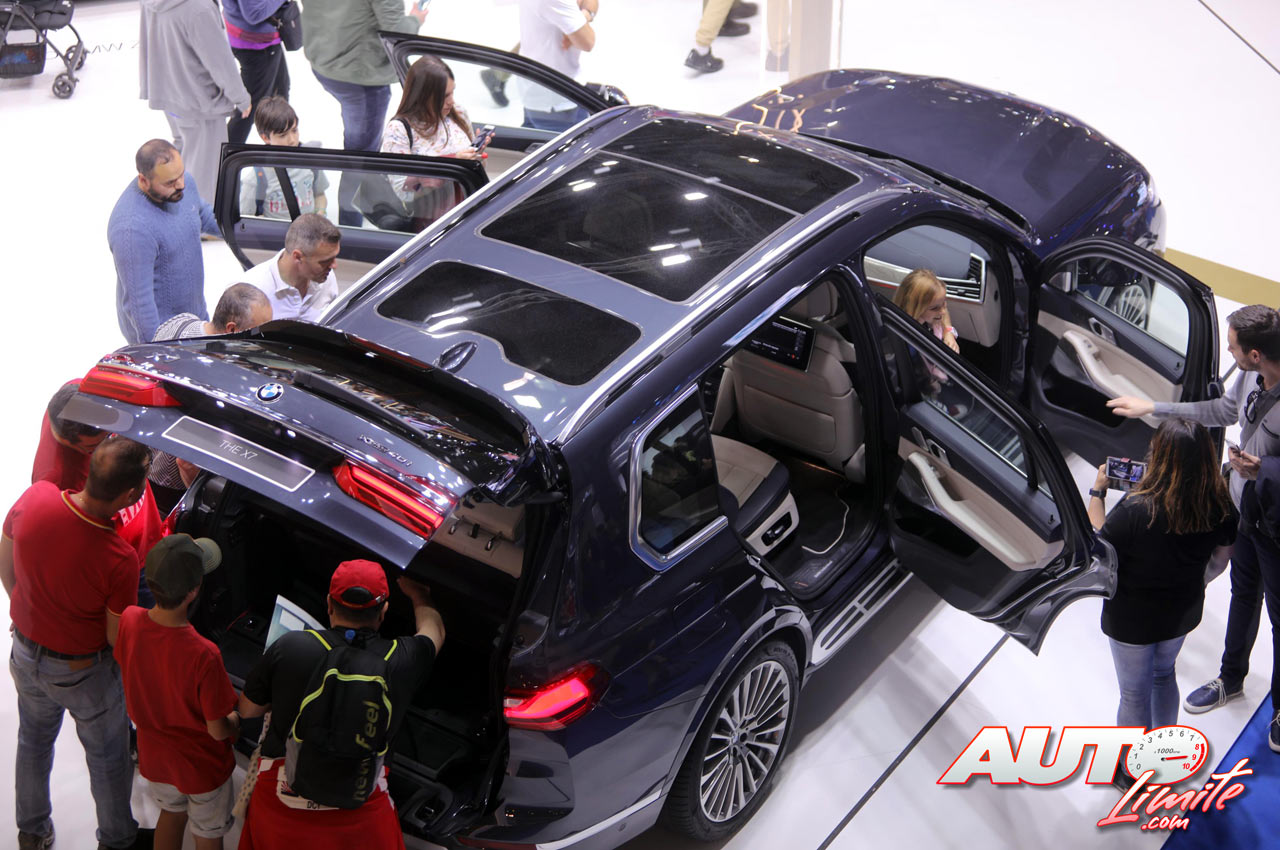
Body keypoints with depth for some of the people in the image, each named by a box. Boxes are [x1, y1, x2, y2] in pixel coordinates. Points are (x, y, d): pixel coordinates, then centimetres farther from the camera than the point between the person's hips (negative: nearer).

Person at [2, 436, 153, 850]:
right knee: (107, 757, 22)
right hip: (84, 673, -5)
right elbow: (117, 637, -21)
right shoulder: (120, 560, -37)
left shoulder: (35, 496, -24)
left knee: (34, 740, 30)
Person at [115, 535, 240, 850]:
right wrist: (236, 720, -3)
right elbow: (218, 730, -25)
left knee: (171, 813, 35)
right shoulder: (203, 656, -41)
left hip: (154, 753, 5)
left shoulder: (129, 620, -26)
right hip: (202, 767, -5)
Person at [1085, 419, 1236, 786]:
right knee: (1163, 673, 32)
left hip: (1132, 619, -5)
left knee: (1134, 693, 18)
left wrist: (1098, 492, -11)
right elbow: (1220, 558, -3)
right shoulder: (1220, 507, -20)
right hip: (1184, 612, 5)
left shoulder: (1136, 511, -36)